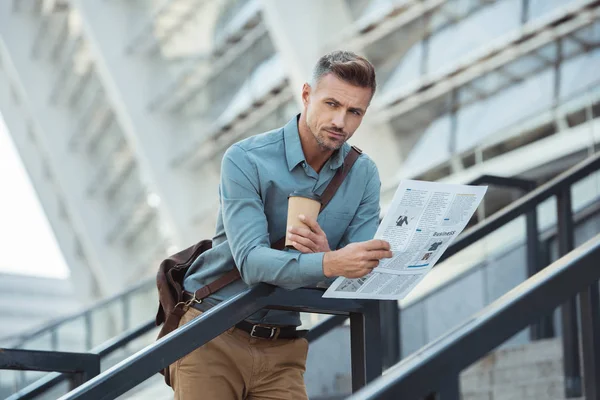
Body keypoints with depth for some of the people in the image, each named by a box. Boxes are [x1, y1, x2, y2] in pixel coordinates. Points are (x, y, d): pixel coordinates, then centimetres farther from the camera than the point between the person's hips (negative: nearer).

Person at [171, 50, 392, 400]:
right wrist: (329, 265, -41)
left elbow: (360, 273, -4)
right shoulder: (245, 161, -13)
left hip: (282, 348, 3)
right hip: (214, 339, -3)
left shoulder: (363, 174, 0)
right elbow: (252, 261, -25)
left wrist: (325, 256, -26)